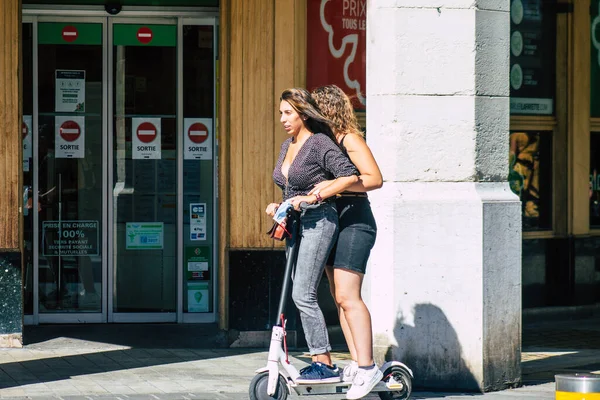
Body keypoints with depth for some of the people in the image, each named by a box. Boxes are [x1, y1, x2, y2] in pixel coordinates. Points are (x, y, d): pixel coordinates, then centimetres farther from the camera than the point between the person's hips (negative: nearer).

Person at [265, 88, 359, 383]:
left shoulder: (320, 143, -9)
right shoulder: (287, 146, 17)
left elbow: (349, 176, -19)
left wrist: (313, 198, -21)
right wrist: (279, 206, 9)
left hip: (319, 221, -9)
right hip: (296, 225, 9)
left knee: (303, 294, -15)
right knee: (303, 295, 7)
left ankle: (324, 364, -12)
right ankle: (323, 362, 11)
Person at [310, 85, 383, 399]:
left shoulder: (349, 139, -10)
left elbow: (374, 178, -18)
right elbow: (316, 185, 21)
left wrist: (332, 185, -23)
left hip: (354, 223, -9)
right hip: (333, 224, 9)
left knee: (347, 297, -15)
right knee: (339, 299, 7)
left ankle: (367, 367, -15)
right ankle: (357, 364, 10)